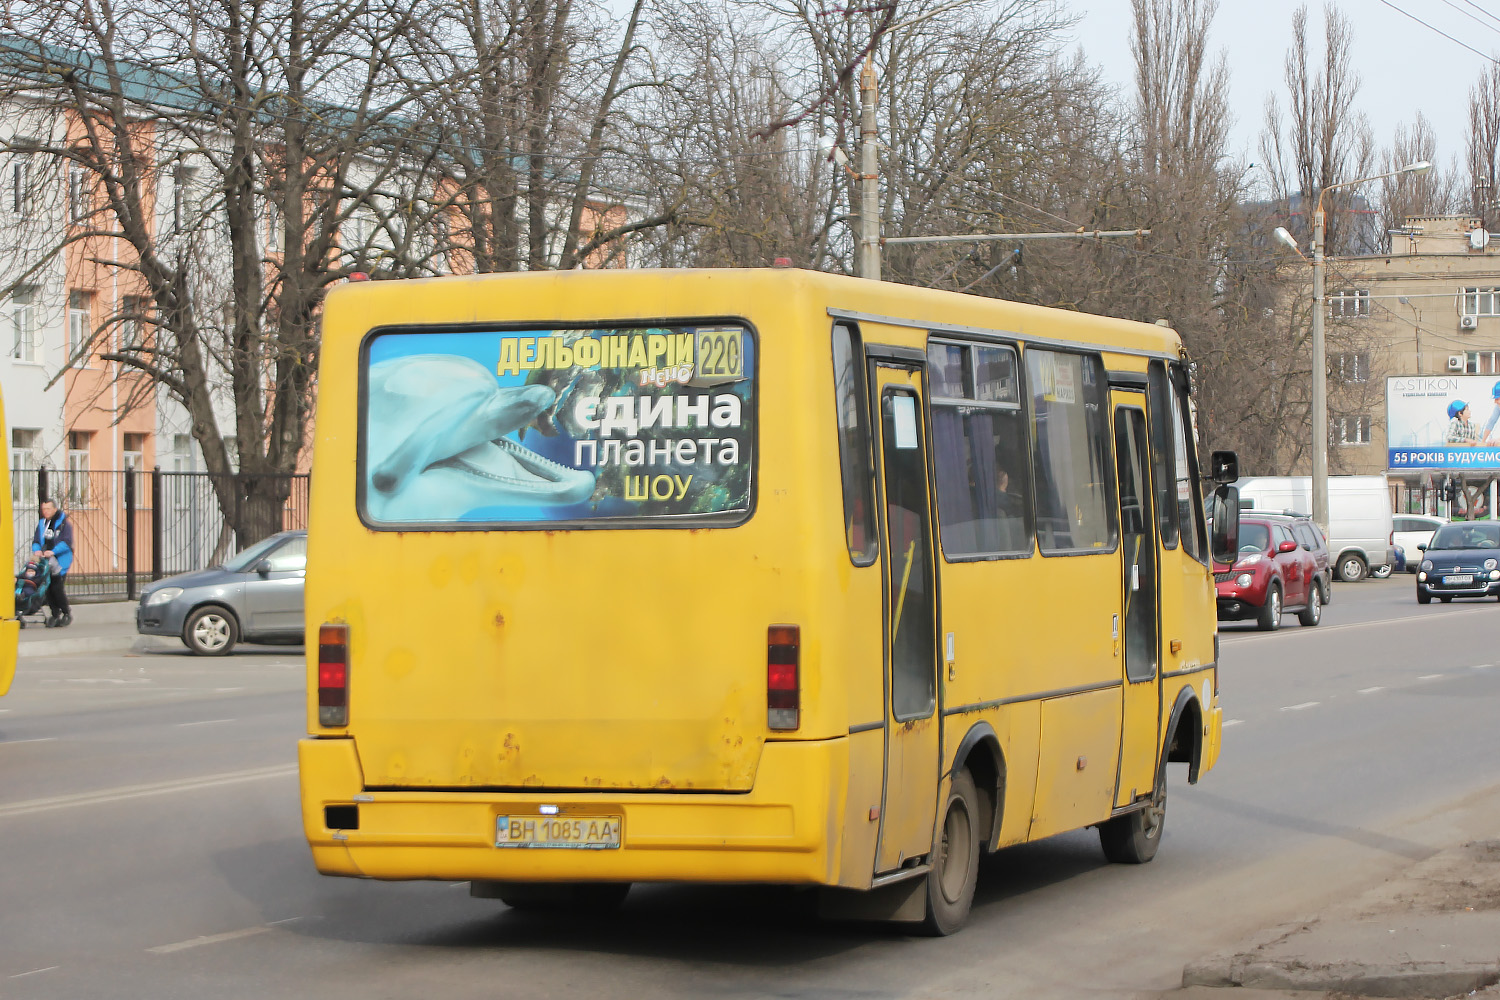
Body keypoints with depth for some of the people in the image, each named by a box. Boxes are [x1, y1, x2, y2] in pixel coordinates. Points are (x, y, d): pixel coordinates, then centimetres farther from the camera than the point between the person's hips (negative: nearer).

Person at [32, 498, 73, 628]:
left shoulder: (64, 523, -2)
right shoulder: (41, 523, 17)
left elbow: (67, 542, -12)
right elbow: (36, 540, 15)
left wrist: (53, 551, -24)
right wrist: (37, 550, -8)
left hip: (60, 560, -6)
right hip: (45, 559, 6)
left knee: (57, 587, -14)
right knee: (47, 587, -2)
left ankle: (66, 613, 3)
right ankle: (55, 614, 8)